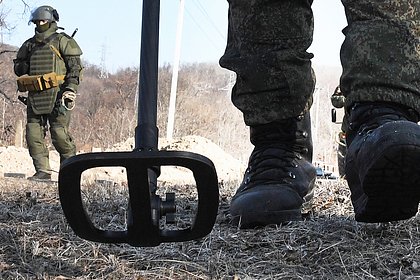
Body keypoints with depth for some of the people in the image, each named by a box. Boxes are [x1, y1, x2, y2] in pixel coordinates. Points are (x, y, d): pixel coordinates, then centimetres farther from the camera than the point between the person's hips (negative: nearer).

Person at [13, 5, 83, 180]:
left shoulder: (62, 41, 2)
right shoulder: (30, 45, 19)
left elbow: (75, 67, -5)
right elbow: (18, 67, 24)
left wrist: (70, 90, -16)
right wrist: (29, 66, 2)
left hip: (55, 94, -6)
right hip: (35, 95, 6)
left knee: (59, 133, -9)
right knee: (33, 134, 0)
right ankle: (43, 171, 5)